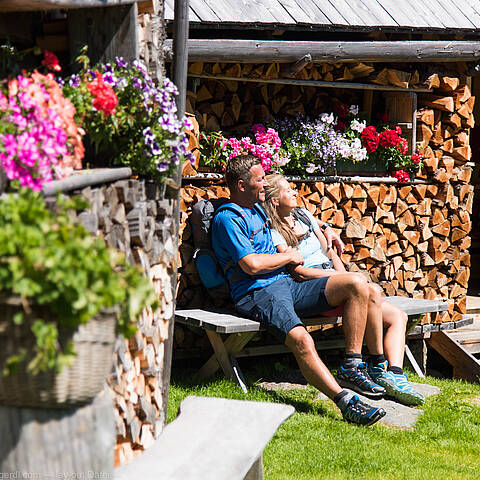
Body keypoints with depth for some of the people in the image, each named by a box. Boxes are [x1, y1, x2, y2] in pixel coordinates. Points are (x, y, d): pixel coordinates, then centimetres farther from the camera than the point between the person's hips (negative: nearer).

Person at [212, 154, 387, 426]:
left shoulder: (258, 209, 24)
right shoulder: (227, 219, -5)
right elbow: (251, 264, -17)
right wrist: (289, 257, -1)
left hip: (287, 285, 9)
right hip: (257, 293, -9)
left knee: (356, 285, -10)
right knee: (301, 340, -36)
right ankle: (346, 402, -43)